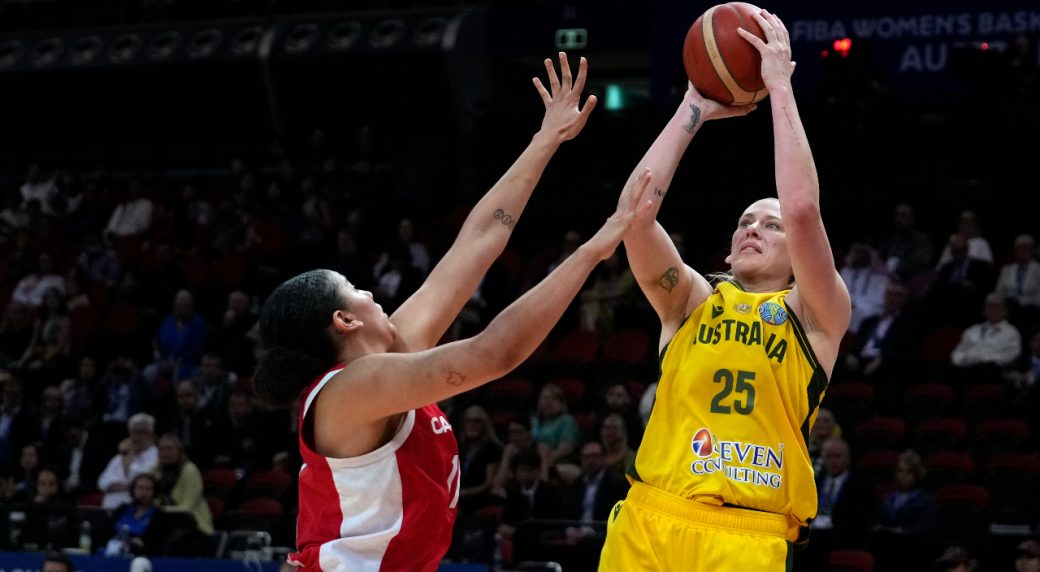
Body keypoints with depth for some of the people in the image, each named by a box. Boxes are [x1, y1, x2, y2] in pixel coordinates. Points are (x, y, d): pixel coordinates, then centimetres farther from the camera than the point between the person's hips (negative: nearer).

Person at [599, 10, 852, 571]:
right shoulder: (692, 301, 17)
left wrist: (780, 87, -3)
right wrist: (694, 108, 5)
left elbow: (803, 209, -8)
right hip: (648, 523, 3)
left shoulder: (815, 315, 9)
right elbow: (635, 210, 2)